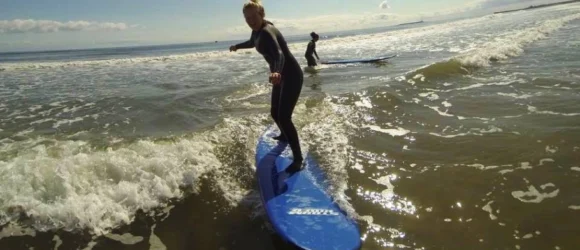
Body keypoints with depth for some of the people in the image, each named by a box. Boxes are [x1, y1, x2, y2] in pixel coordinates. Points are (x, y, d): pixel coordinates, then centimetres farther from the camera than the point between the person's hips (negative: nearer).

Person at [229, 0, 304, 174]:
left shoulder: (267, 32, -25)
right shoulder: (257, 31, 3)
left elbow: (279, 54, -44)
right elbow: (252, 43, 29)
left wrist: (276, 72, -65)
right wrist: (237, 46, 49)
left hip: (291, 75, -10)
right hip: (281, 75, 10)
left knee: (284, 116, -17)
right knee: (275, 112, 22)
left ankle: (298, 159, -12)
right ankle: (284, 136, 52)